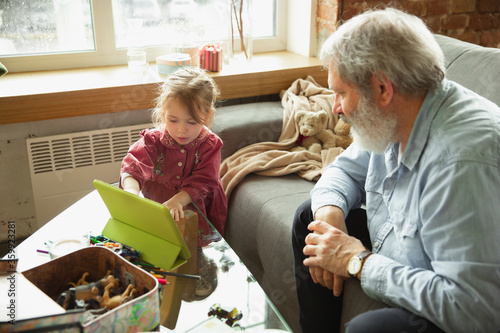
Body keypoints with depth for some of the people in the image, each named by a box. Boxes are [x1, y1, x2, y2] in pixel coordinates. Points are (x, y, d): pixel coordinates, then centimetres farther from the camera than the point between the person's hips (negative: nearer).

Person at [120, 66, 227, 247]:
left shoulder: (210, 145, -10)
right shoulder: (153, 139, -9)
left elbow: (203, 182, -16)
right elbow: (133, 165, -22)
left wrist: (178, 200, -35)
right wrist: (132, 191, -45)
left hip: (196, 204, -1)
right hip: (156, 199, 2)